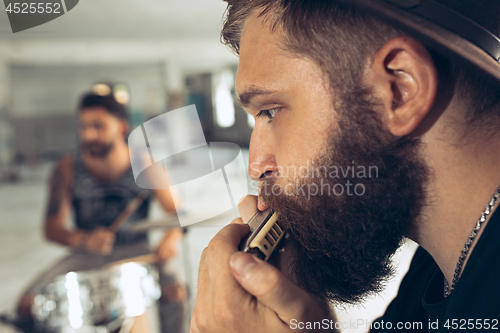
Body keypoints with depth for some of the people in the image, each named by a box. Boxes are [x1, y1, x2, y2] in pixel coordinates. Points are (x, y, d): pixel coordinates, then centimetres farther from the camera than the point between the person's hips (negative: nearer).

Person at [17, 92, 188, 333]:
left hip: (137, 252, -1)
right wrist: (83, 239, -28)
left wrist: (172, 238, -27)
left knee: (175, 290, -29)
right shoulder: (68, 169, -8)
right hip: (86, 256, 2)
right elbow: (52, 227, -7)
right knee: (28, 304, -15)